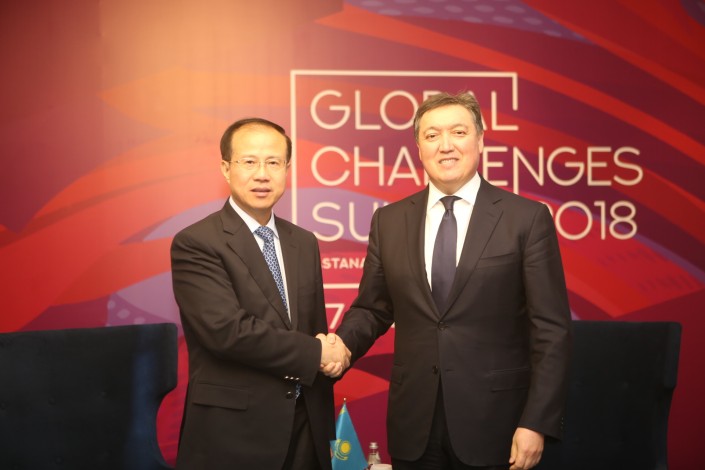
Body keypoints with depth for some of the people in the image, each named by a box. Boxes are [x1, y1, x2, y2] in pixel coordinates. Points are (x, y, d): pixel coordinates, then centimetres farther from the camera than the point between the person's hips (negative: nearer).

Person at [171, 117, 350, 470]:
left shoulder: (304, 242, 9)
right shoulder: (195, 243, -11)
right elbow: (227, 330, -22)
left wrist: (331, 355, -8)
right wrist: (316, 354, -14)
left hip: (305, 425, 6)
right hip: (233, 431, -6)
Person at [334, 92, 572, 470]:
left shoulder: (527, 219, -5)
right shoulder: (389, 221, 5)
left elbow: (551, 331, -6)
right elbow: (372, 309, 11)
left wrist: (537, 423, -11)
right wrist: (340, 345, -10)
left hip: (493, 424, -3)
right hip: (413, 425, 3)